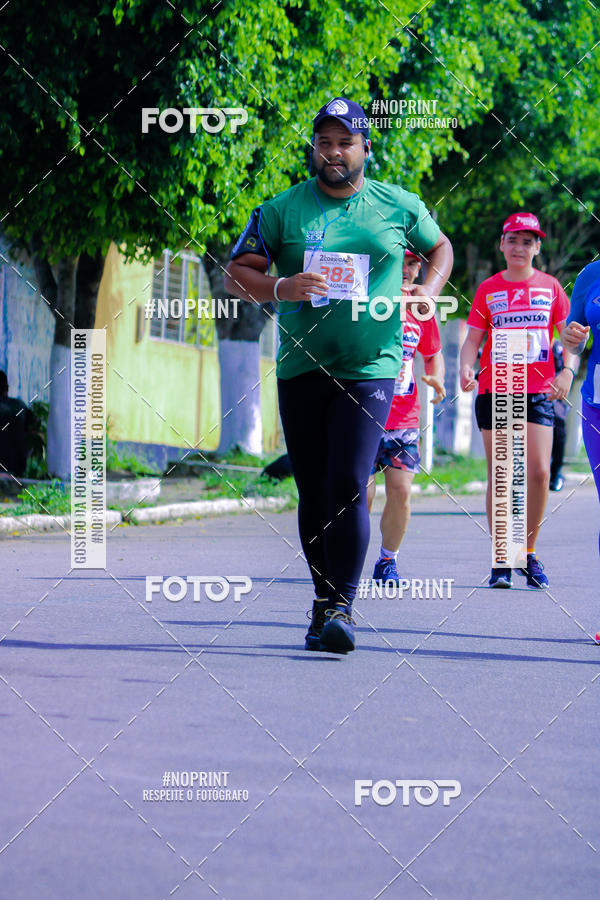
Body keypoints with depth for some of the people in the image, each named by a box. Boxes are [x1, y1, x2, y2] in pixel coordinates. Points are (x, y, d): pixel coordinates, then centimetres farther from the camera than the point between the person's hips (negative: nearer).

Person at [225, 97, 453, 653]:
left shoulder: (399, 207, 6)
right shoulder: (281, 210, 4)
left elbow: (439, 247, 23)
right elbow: (235, 275, 5)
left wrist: (429, 291, 3)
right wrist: (280, 288, -15)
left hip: (371, 367, -2)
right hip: (301, 370, 2)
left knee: (348, 487, -16)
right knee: (314, 495, 7)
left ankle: (343, 607, -14)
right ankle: (324, 600, 21)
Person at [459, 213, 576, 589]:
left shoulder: (550, 287, 8)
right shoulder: (488, 289, 8)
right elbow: (473, 338, 5)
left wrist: (567, 371, -10)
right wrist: (466, 367, -15)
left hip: (538, 392, 0)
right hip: (494, 391, 0)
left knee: (539, 472, -9)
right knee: (500, 475, -2)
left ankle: (530, 553, 8)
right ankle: (501, 560, 4)